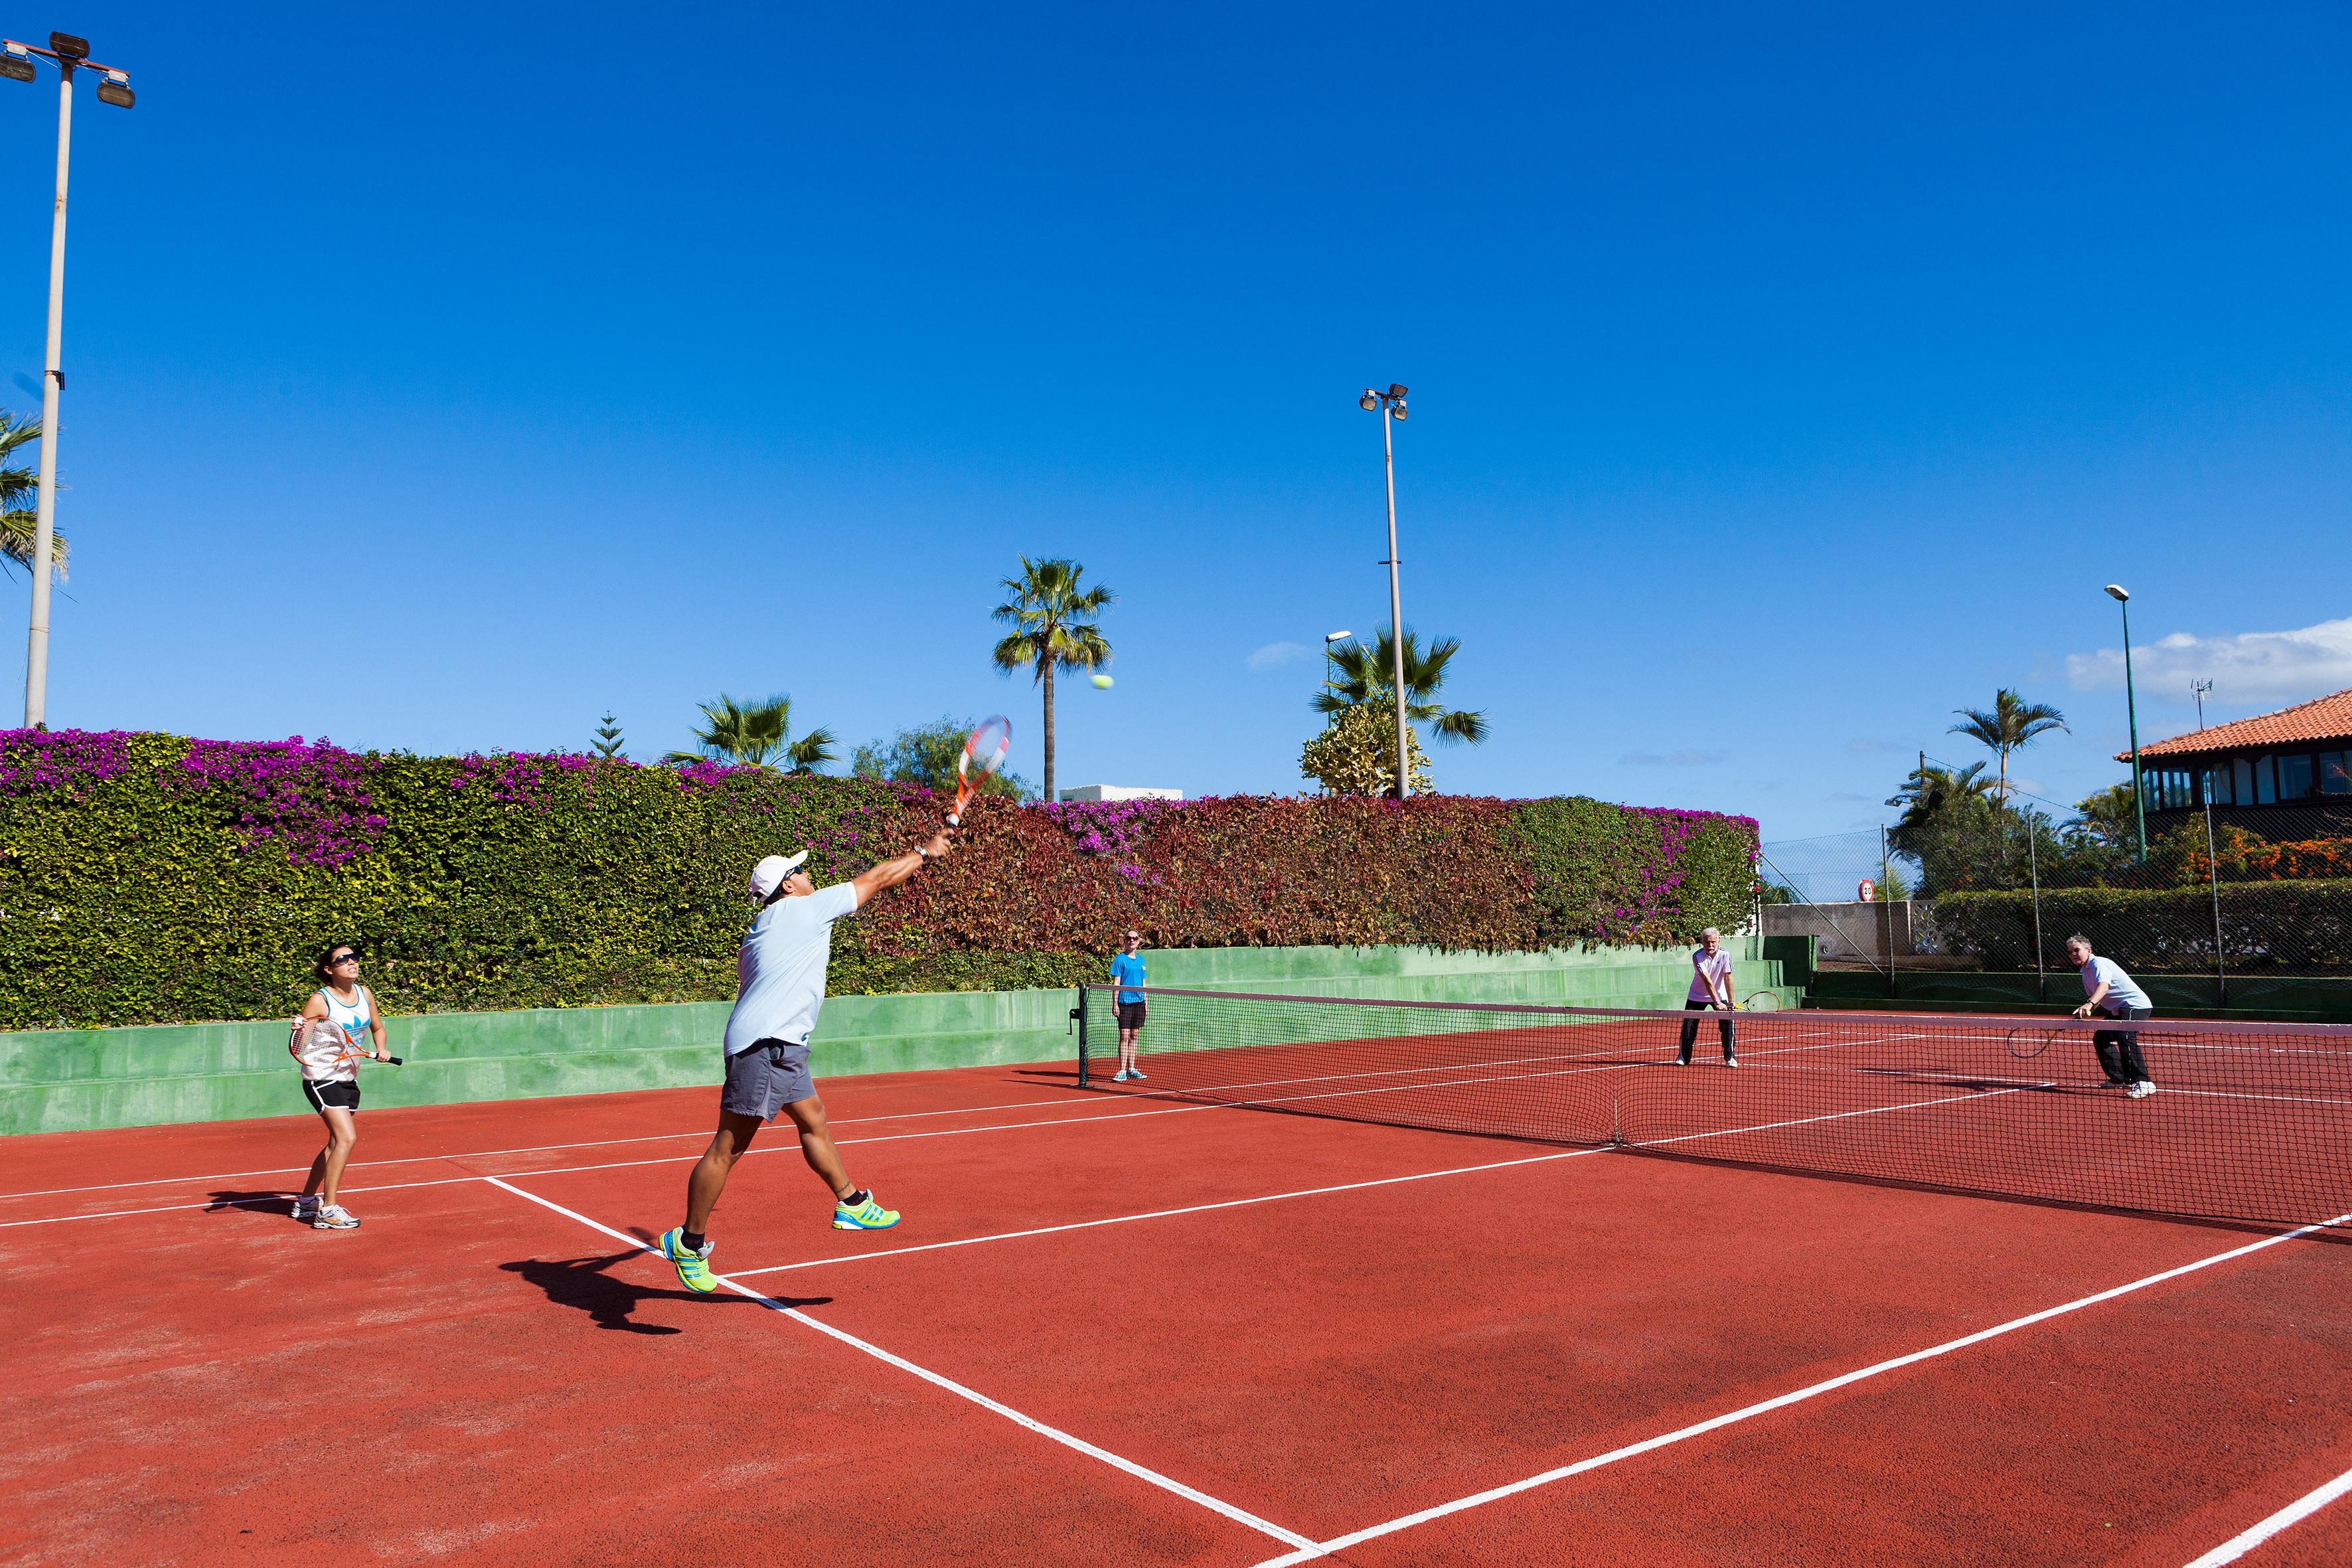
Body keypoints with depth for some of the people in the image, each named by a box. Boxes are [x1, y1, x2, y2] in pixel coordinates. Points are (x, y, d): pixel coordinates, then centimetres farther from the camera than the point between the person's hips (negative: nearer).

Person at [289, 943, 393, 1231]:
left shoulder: (364, 993, 3)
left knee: (336, 1144, 16)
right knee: (346, 1138, -20)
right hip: (321, 1078, -8)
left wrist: (381, 1051, 1)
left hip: (348, 1078, 8)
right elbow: (298, 1048, -17)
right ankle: (327, 1212, -13)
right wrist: (297, 1031, -38)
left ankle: (306, 1202, 33)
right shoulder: (319, 1000, -15)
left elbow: (377, 1028, 19)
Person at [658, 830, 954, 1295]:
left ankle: (851, 1204, 27)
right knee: (729, 1146, -5)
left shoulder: (762, 930, 20)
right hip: (765, 1044, -11)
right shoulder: (805, 908, -5)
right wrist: (925, 852, 13)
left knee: (813, 1119, 17)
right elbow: (874, 878, 2)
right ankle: (689, 1243, 1)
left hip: (779, 1046, 11)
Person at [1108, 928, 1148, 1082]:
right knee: (1124, 1036, -6)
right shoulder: (1120, 958, -4)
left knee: (1134, 1036, 9)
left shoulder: (1140, 959, 13)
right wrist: (1115, 1003, -12)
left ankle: (1132, 1069, 15)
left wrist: (1145, 1003, 14)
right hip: (1125, 1002, -5)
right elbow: (1116, 983, -7)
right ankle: (1122, 1071, -4)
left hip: (1138, 1002, 5)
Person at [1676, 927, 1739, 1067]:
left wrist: (1731, 1001, -18)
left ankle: (1730, 1057, 1)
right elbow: (1707, 981, -30)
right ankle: (1683, 1057, 10)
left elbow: (1728, 978, -14)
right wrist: (1717, 1003, -36)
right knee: (1688, 1025, -4)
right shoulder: (1698, 956, -24)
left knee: (1728, 1024, -12)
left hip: (1720, 994, 1)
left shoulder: (1725, 954, -17)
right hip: (1697, 996, -1)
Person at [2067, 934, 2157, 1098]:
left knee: (2125, 1037, -31)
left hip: (2135, 1005, -11)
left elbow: (2104, 986, -38)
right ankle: (2120, 1079, 23)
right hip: (2119, 1010, 11)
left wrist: (2089, 1004, -53)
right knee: (2100, 1039, 14)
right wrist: (2084, 1012, 10)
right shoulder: (2086, 972, 14)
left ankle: (2143, 1083, -35)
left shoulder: (2099, 963, -17)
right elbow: (2097, 998, 25)